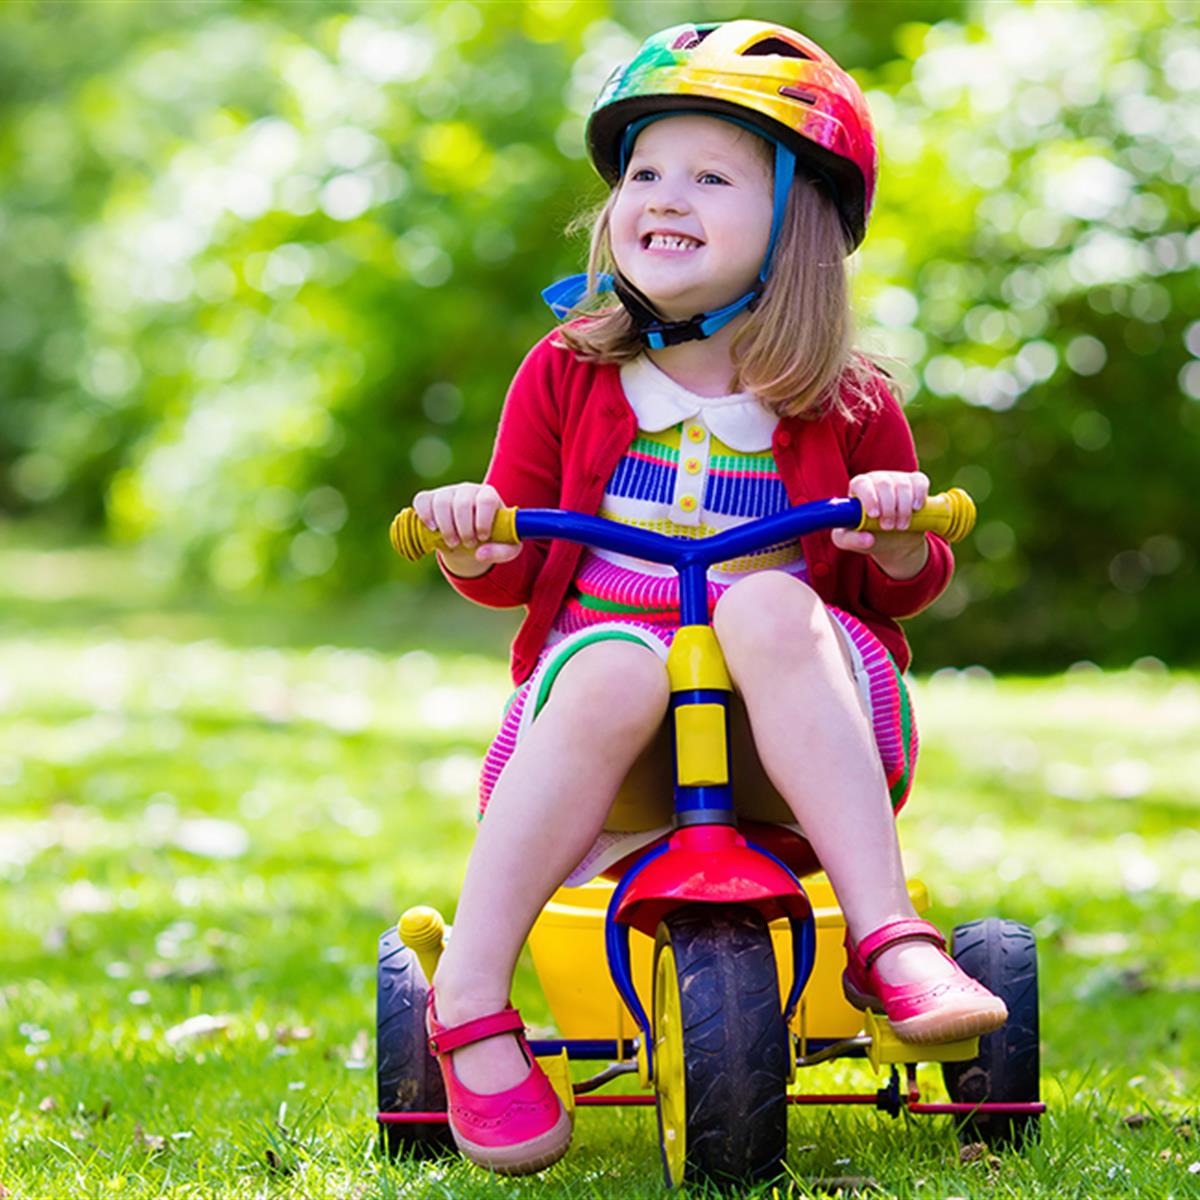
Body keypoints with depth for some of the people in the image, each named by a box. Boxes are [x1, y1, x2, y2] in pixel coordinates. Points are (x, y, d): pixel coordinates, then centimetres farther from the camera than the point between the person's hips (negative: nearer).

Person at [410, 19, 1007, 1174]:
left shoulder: (845, 407, 4)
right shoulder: (567, 375, 7)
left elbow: (898, 591, 13)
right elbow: (513, 572, 12)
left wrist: (902, 537, -11)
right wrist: (470, 543, -13)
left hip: (794, 703, 0)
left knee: (770, 604, -35)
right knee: (614, 670, -36)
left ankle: (888, 940, -41)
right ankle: (467, 1004, -35)